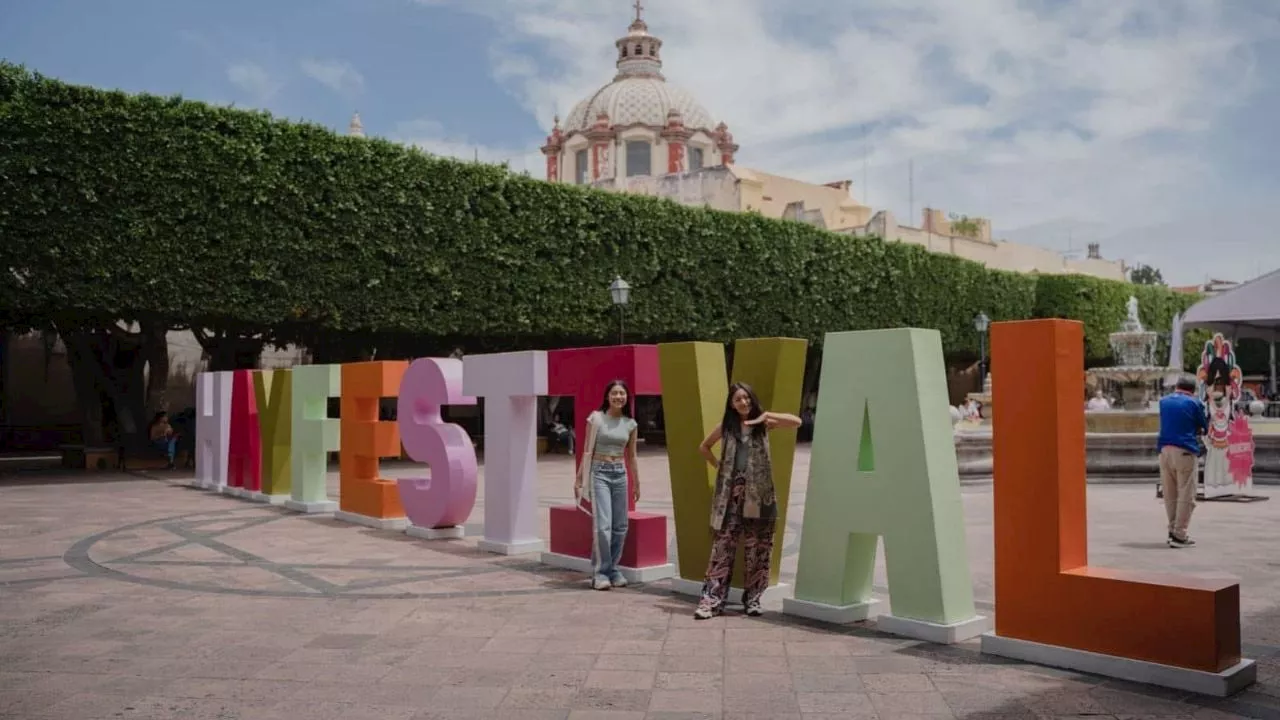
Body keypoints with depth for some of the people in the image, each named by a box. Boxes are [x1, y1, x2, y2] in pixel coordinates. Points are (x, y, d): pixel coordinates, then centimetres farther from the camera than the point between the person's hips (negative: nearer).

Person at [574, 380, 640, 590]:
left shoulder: (630, 424, 6)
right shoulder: (596, 418, -4)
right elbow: (587, 451, -3)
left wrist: (636, 483, 18)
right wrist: (580, 479, -5)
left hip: (620, 474, 4)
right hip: (599, 472, -4)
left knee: (620, 526, 5)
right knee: (603, 525, -12)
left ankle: (613, 569, 18)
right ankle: (600, 573, -2)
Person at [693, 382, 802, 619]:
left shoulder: (763, 423, 4)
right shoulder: (725, 426, 9)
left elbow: (796, 421, -9)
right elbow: (703, 447, 23)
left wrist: (766, 415, -15)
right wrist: (717, 465, 11)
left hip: (758, 494, 0)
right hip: (731, 492, 0)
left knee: (757, 547, 5)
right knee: (723, 545, -3)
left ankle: (753, 599, 16)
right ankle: (711, 599, -4)